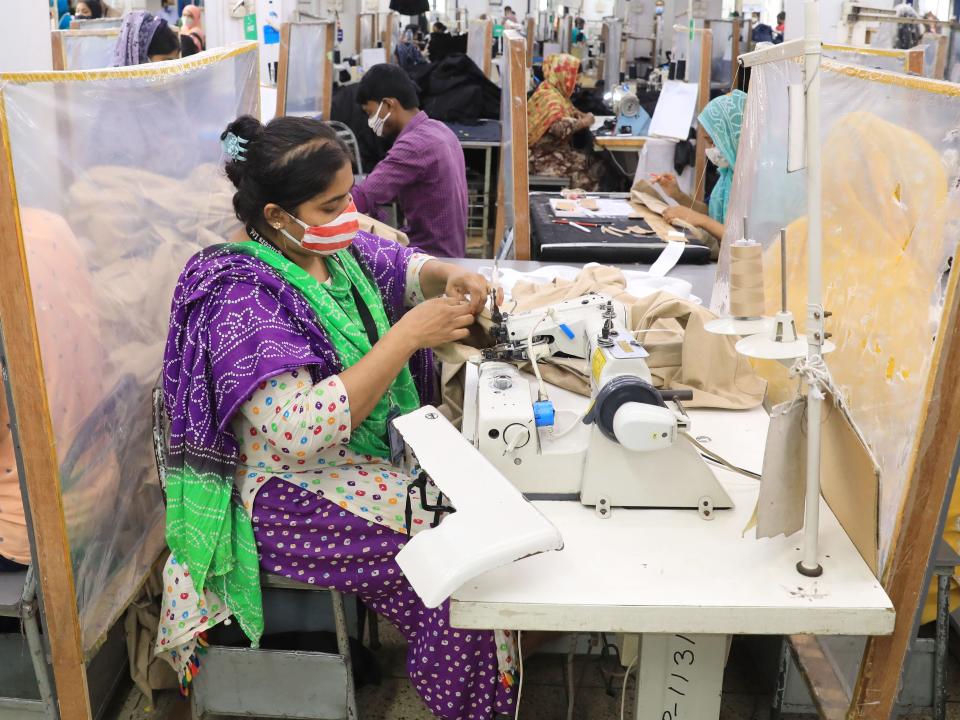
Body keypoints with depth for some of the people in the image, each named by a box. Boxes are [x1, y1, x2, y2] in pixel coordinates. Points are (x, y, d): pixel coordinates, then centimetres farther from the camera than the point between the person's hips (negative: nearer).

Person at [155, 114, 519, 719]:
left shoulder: (336, 247, 0)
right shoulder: (242, 296, -23)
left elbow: (408, 266, 17)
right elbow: (299, 431, -33)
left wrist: (451, 277, -7)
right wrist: (408, 335, -31)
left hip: (379, 452, 8)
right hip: (291, 494, -8)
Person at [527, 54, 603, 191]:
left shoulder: (556, 92, 11)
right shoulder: (549, 98, -18)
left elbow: (568, 112, 28)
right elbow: (560, 128, -31)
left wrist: (583, 116, 7)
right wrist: (583, 122, -16)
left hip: (556, 151, 10)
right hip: (547, 158, -10)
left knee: (595, 163, -3)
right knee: (593, 169, -15)